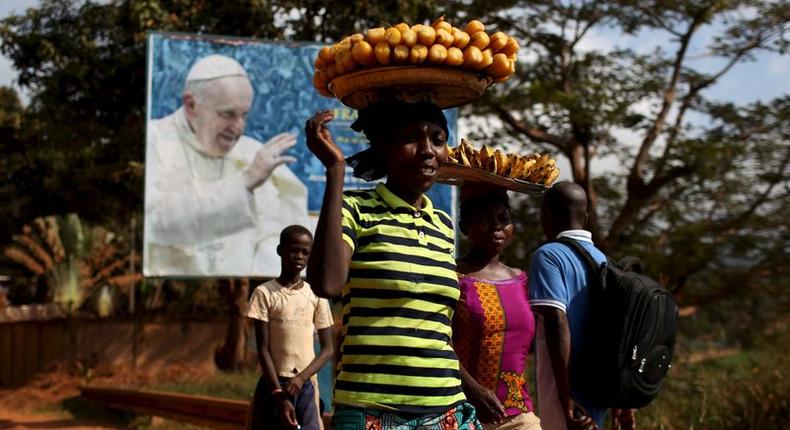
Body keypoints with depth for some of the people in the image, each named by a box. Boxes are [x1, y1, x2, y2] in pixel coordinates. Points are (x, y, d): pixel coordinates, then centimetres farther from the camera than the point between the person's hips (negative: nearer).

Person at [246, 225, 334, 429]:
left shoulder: (316, 296, 6)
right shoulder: (265, 293, -2)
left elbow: (328, 349, 5)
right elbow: (263, 349, -6)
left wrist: (301, 377, -11)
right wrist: (279, 395, -14)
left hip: (306, 386, 2)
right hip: (272, 384, -2)